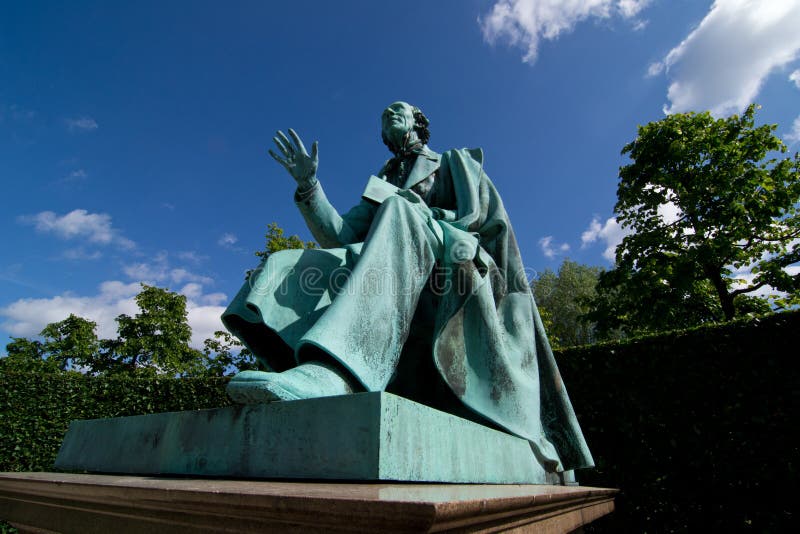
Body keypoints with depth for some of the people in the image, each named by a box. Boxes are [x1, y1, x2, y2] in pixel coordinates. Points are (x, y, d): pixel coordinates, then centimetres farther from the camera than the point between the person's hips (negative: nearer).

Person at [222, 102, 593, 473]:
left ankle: (331, 372, -54)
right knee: (287, 270, -13)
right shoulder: (381, 184, 31)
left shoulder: (456, 161, 24)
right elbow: (338, 238, 14)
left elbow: (474, 217, 3)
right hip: (397, 292, 4)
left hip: (452, 272, -4)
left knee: (398, 215, -34)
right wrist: (308, 185, 3)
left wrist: (409, 208, -3)